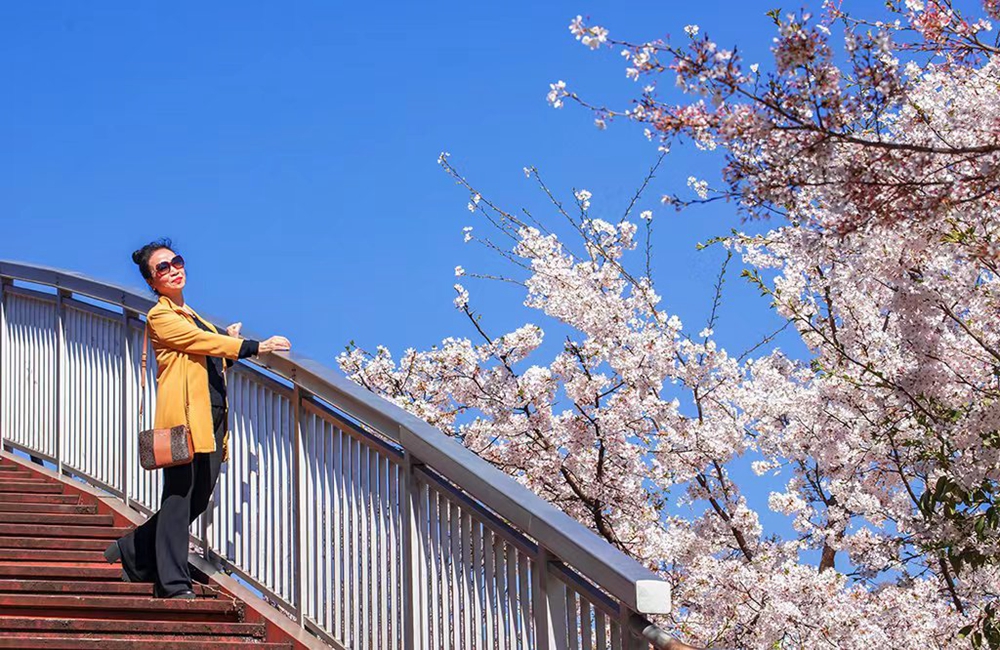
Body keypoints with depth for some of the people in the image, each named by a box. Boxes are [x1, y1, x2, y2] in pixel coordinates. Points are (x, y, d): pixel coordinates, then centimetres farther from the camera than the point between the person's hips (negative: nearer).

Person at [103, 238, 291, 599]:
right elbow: (200, 341, -11)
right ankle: (174, 583, -8)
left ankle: (132, 551, 24)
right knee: (179, 498, -9)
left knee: (197, 500, 7)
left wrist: (230, 344, 13)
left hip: (213, 419, 8)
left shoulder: (194, 318, 26)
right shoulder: (160, 317, 0)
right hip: (184, 417, -8)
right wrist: (254, 347, -11)